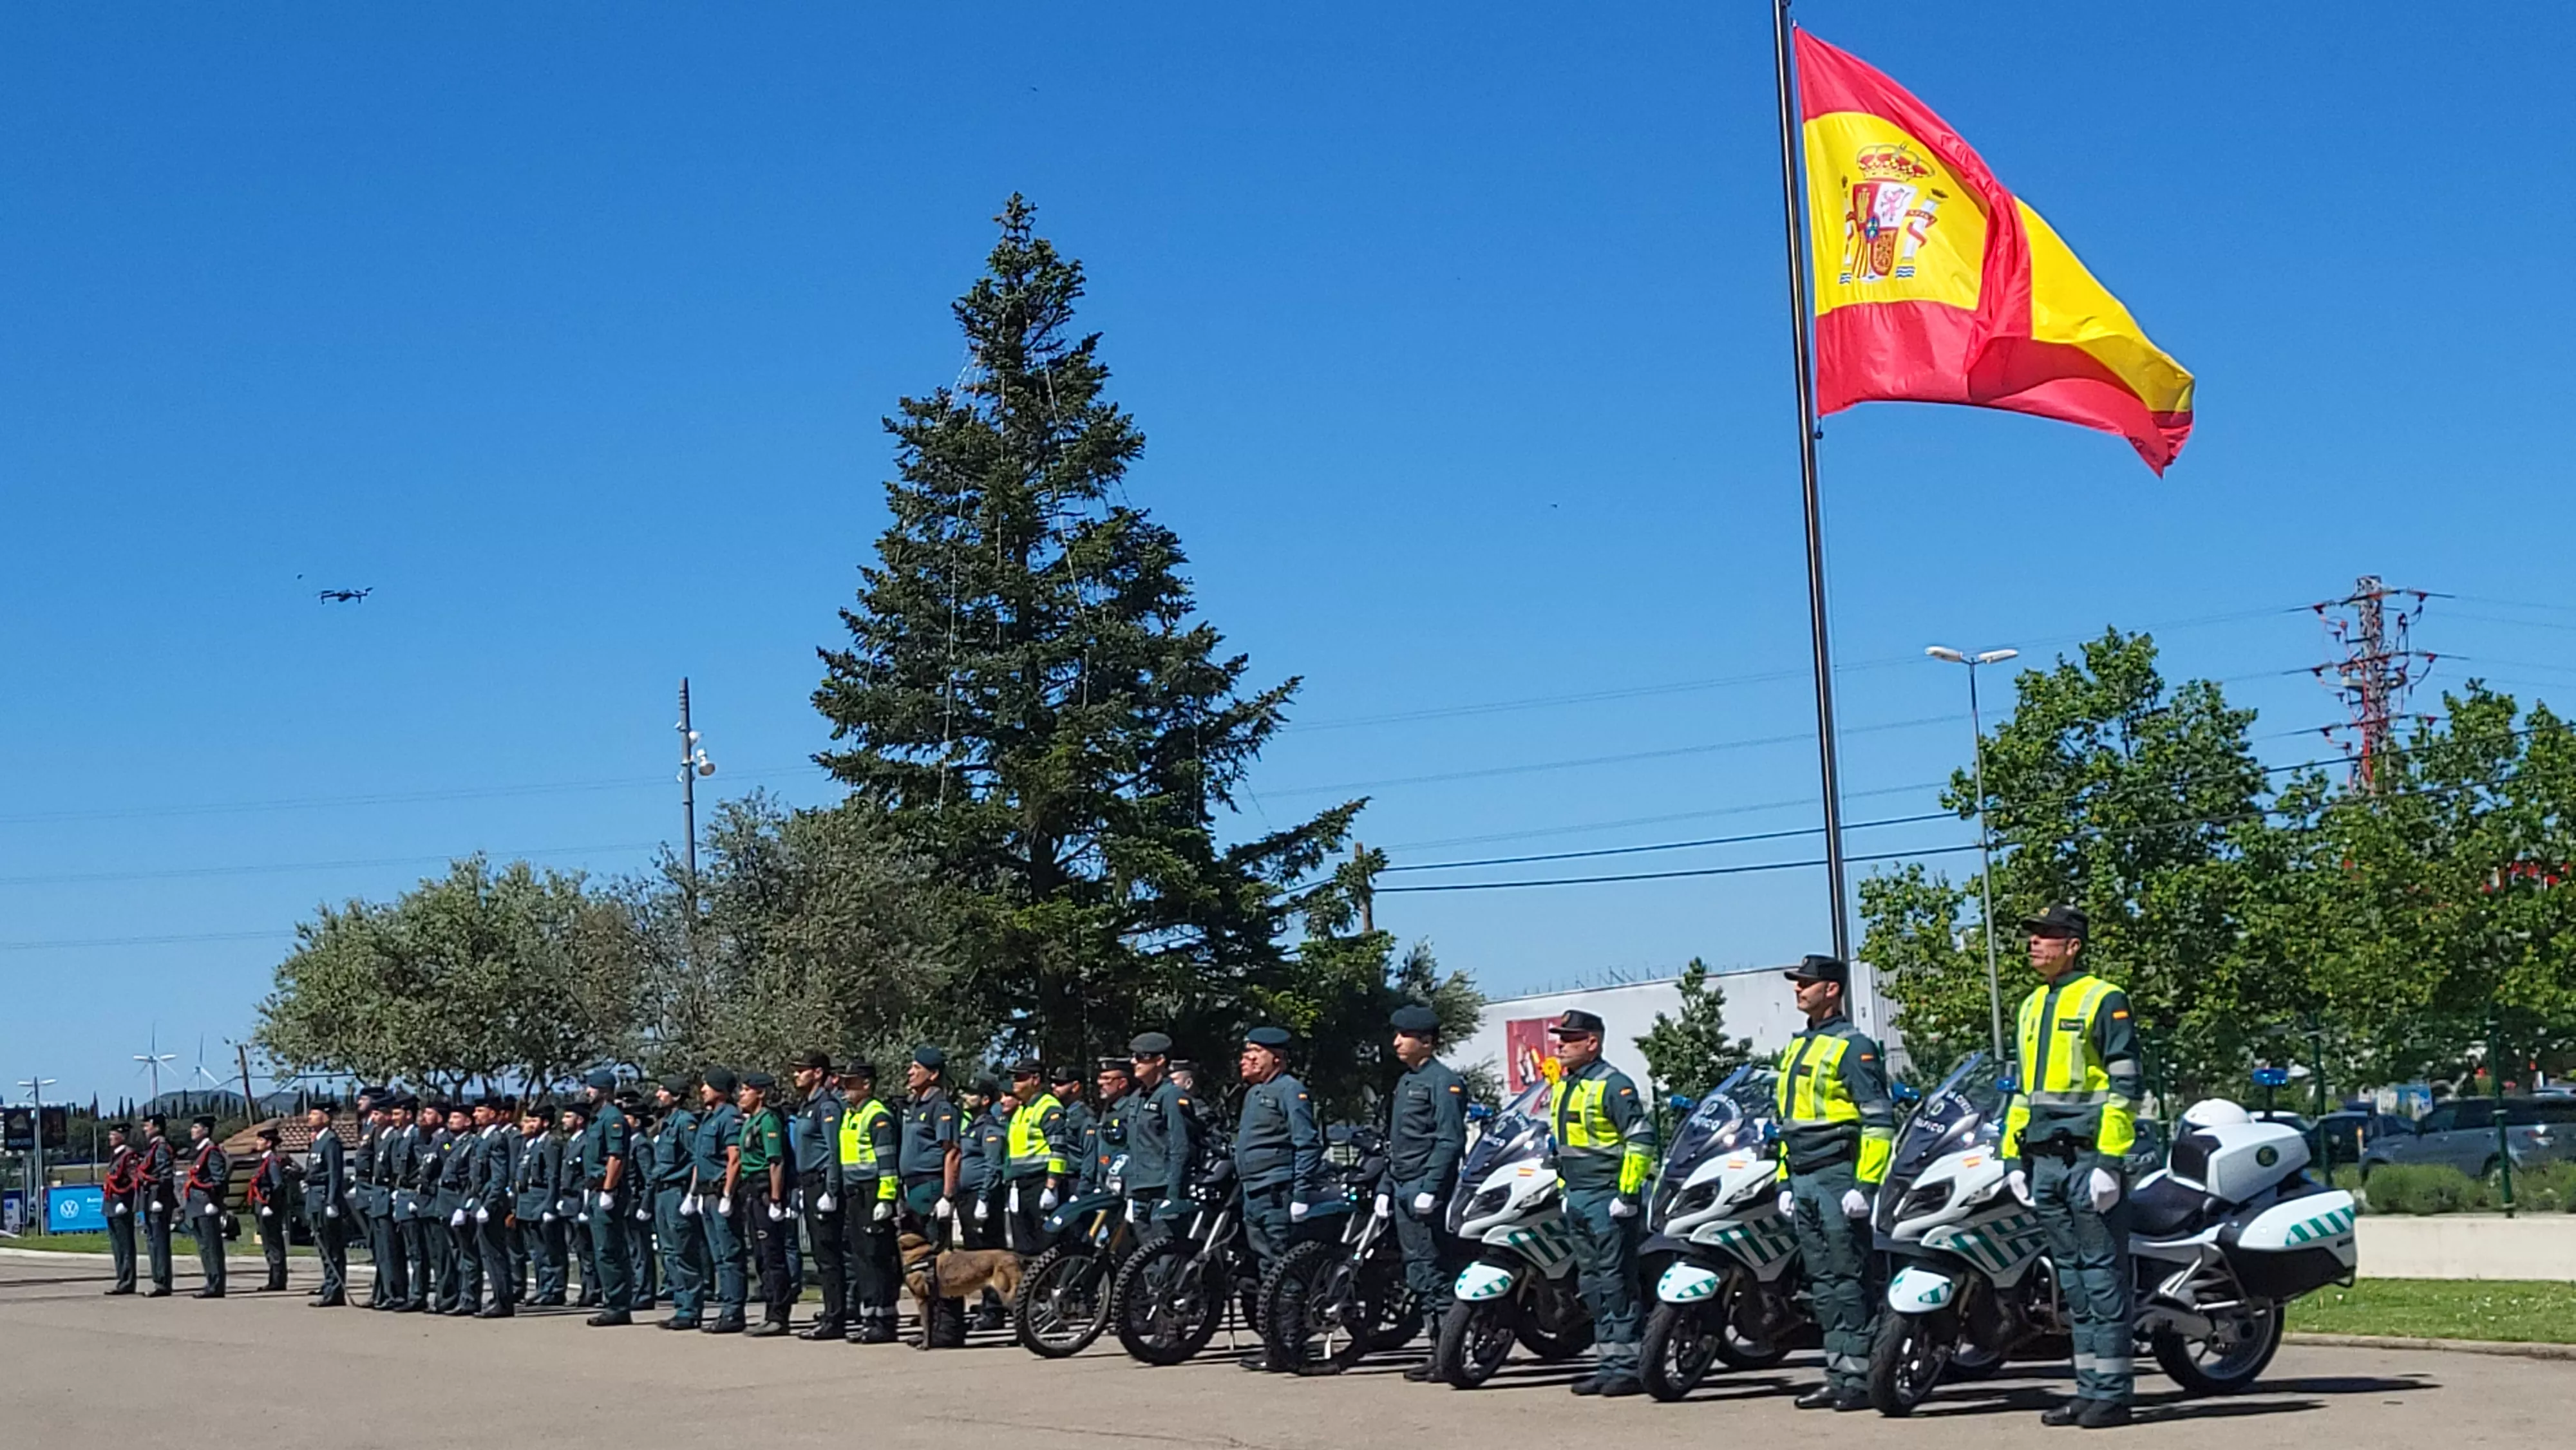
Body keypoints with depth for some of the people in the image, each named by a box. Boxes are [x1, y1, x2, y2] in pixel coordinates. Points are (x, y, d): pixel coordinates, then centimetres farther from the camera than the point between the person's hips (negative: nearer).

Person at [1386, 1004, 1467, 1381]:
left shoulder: (1444, 1081, -9)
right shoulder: (1405, 1082, 20)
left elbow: (1450, 1140, -16)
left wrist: (1429, 1190, -22)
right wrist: (1386, 1189, 21)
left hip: (1427, 1187, -10)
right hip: (1404, 1190, 10)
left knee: (1431, 1273, -11)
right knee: (1417, 1275, 9)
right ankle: (1439, 1347, 13)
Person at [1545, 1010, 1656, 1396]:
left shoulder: (1612, 1085, -12)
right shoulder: (1562, 1087, 16)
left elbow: (1642, 1138, -17)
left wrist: (1628, 1193, -19)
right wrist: (1565, 1188, 21)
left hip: (1608, 1199, -9)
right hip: (1578, 1200, 9)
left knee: (1617, 1283, -8)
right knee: (1593, 1284, 11)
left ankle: (1629, 1365, -6)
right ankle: (1611, 1362, 16)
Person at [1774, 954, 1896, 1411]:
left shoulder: (1853, 1047, -7)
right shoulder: (1797, 1047, 20)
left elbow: (1879, 1120, -13)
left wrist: (1867, 1183, -19)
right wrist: (1785, 1181, 21)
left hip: (1839, 1176, -9)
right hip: (1805, 1180, 9)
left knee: (1849, 1281, -8)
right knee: (1823, 1283, 9)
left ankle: (1860, 1377, -6)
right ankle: (1837, 1375, 12)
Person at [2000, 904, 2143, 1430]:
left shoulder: (2104, 1001, -5)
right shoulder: (2033, 1006, 19)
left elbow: (2124, 1086, -10)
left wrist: (2109, 1161, -16)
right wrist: (2014, 1158, 17)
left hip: (2089, 1159, -8)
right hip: (2045, 1163, 8)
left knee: (2103, 1278, -5)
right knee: (2073, 1282, 10)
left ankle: (2112, 1393, -3)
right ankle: (2088, 1389, 14)